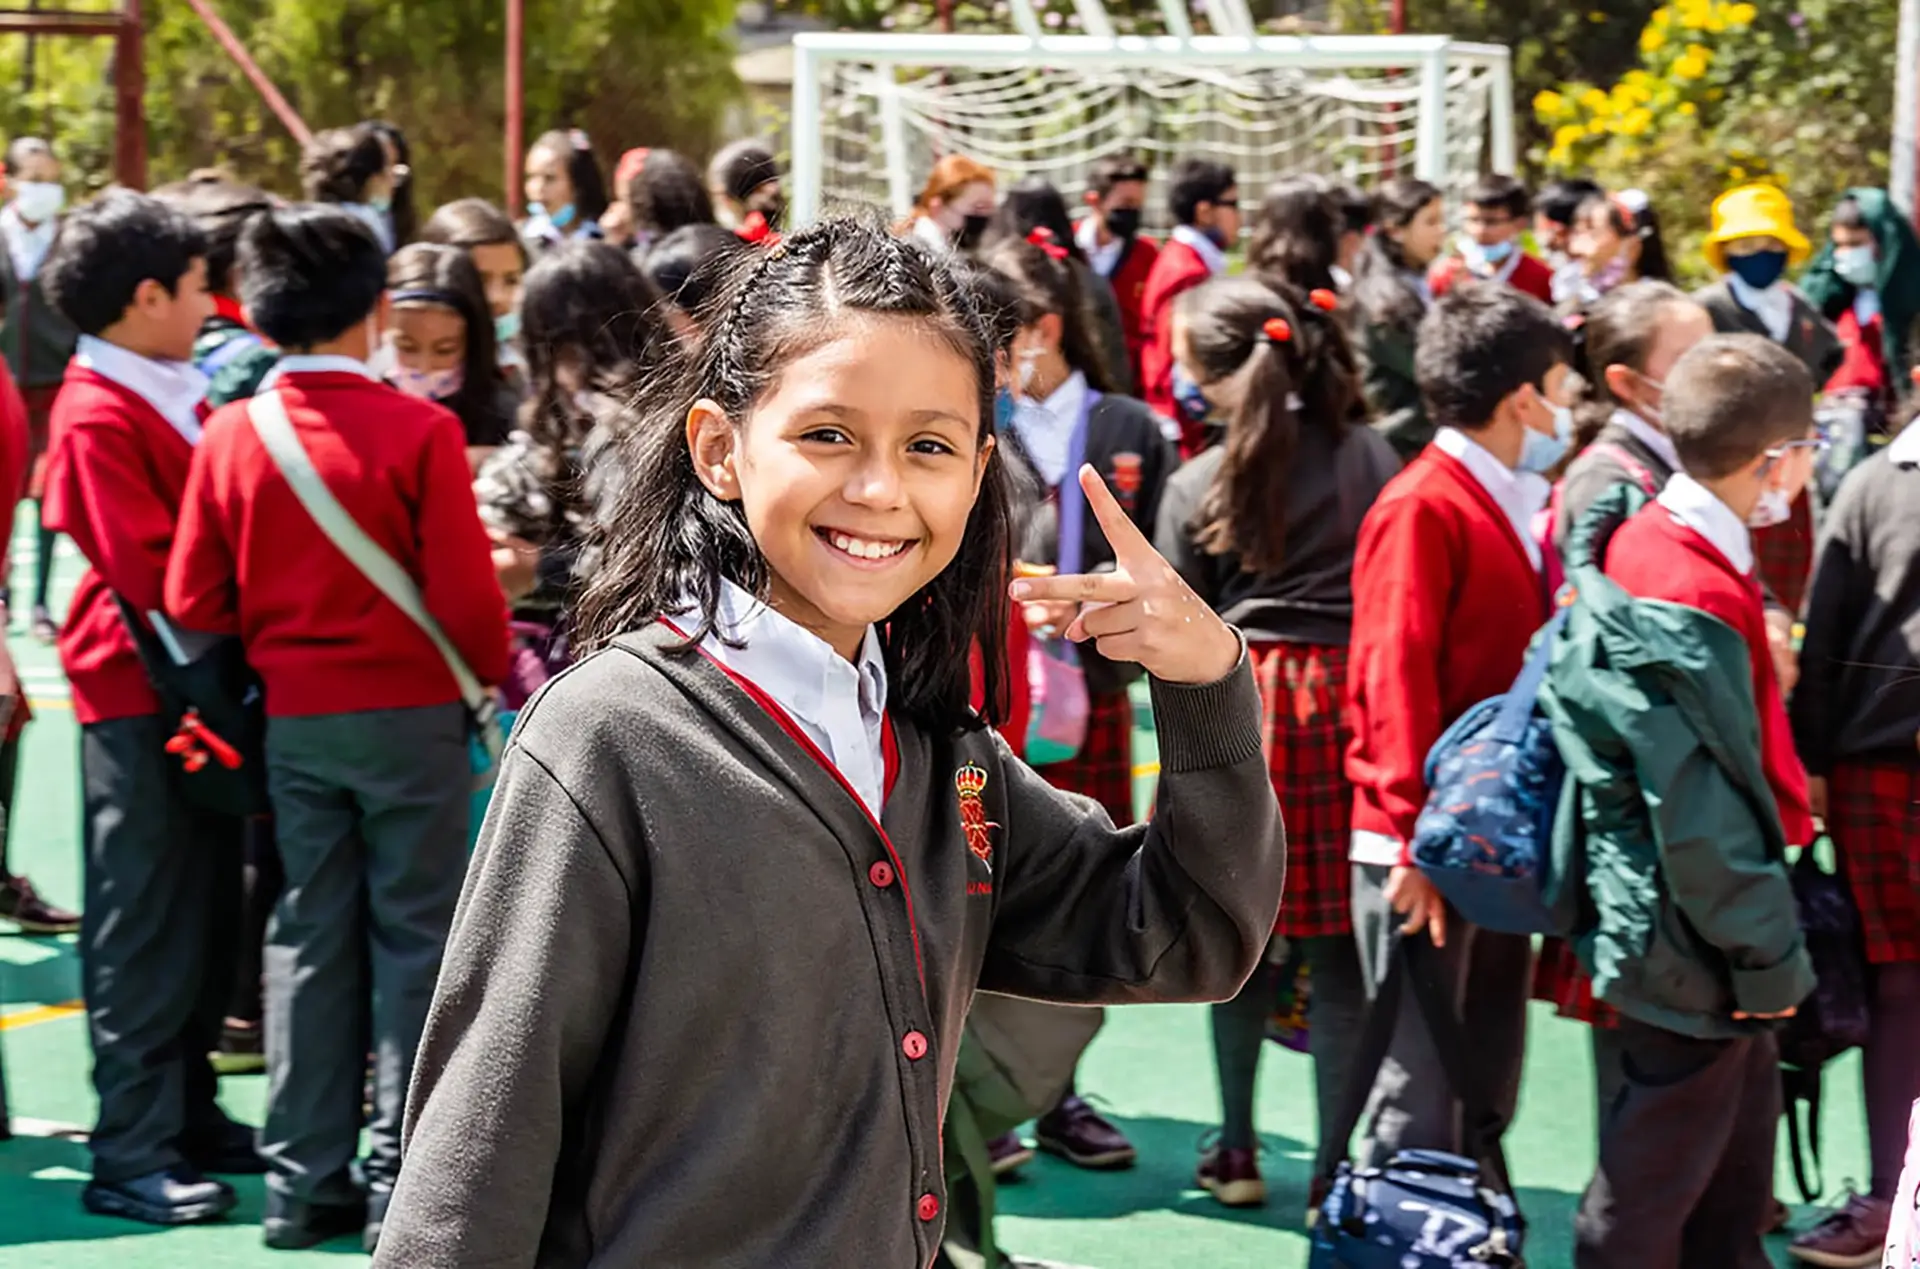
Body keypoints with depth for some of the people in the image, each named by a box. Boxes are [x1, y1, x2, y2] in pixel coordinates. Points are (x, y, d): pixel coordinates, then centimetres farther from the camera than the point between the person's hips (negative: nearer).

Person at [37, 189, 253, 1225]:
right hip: (139, 697, -8)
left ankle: (188, 1117, 25)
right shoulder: (97, 416, -15)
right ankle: (132, 1154, 3)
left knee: (209, 916, 14)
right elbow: (148, 573, -21)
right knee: (146, 927, -3)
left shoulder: (177, 395, 10)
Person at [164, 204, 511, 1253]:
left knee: (310, 939, 12)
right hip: (411, 712, -4)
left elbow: (194, 602, 0)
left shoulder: (228, 437, -2)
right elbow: (465, 597, -14)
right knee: (414, 939, 4)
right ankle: (404, 1183, 5)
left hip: (293, 720, 4)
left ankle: (306, 1180, 15)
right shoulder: (419, 431, -14)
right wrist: (489, 676, 6)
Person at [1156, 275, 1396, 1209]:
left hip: (1242, 702, 0)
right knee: (1341, 952, 3)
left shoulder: (1199, 486, -2)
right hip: (1352, 699, 0)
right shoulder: (1372, 458, -1)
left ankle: (1237, 1150, 20)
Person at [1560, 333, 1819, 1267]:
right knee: (1653, 1189, 4)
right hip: (1693, 942, -10)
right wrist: (1768, 951, -16)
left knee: (1734, 1187, 20)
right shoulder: (1694, 601, -25)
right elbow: (1697, 813, -25)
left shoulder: (1652, 543, 4)